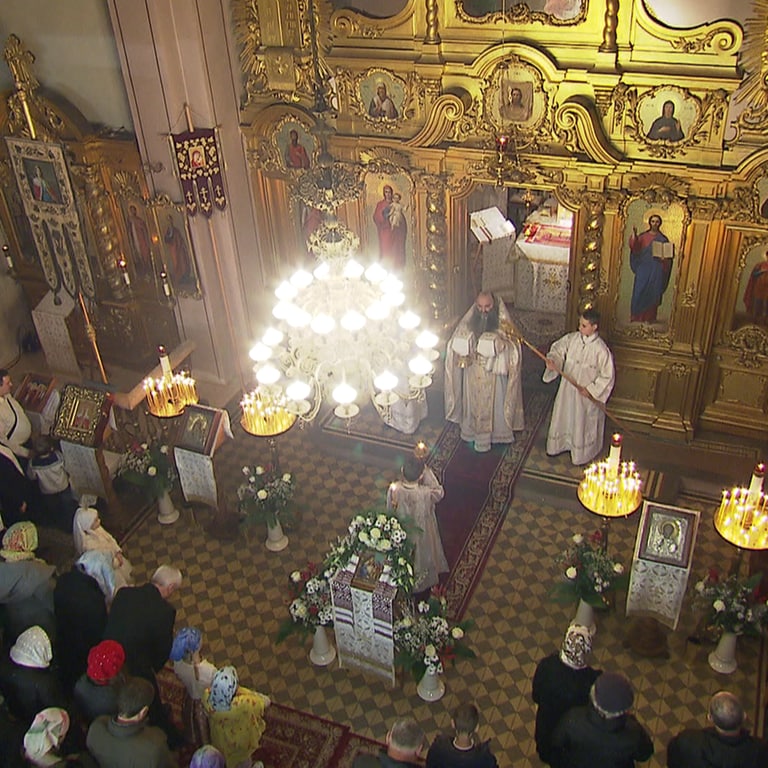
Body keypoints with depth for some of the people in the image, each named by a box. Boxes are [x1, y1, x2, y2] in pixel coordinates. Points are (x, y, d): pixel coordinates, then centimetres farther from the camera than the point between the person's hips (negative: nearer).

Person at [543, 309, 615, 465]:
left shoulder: (601, 349, -21)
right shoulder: (572, 338, -9)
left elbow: (607, 375, -15)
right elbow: (557, 349, -1)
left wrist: (591, 390, -18)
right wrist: (552, 360, -23)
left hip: (586, 394, -4)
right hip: (567, 388, 5)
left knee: (583, 423, 12)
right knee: (563, 417, 21)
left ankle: (582, 454, 34)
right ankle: (560, 445, 44)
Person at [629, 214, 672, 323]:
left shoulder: (663, 239, 7)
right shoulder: (643, 236, 6)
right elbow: (634, 246, -11)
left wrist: (664, 258, -13)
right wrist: (634, 234, -25)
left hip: (656, 270, 0)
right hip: (643, 268, 0)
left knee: (653, 293, 0)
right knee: (640, 291, -4)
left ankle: (650, 317, 5)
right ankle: (637, 315, 3)